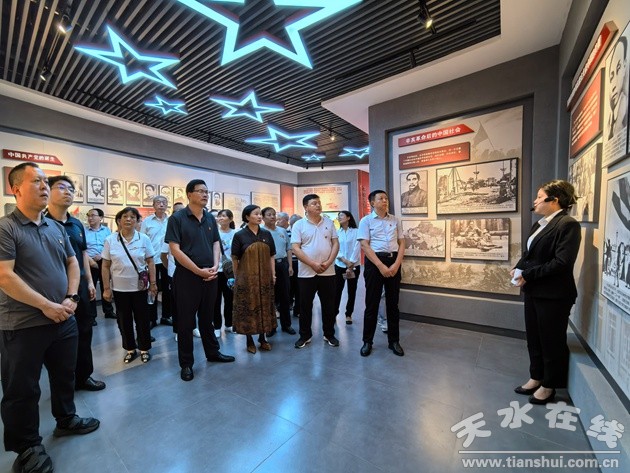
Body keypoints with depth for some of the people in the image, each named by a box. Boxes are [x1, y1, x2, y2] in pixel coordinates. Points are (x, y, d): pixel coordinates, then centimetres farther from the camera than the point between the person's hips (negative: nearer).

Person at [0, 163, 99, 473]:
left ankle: (66, 420, 40)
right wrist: (46, 306, -18)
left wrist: (71, 298, -2)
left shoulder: (56, 227, 8)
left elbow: (72, 263, 12)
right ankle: (27, 446, 28)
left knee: (65, 376, 20)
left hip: (63, 320, 6)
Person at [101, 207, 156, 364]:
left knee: (142, 319, 9)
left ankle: (144, 349, 25)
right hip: (119, 288, 1)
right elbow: (106, 266, 1)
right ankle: (130, 349, 30)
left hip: (140, 287, -1)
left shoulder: (144, 239, -3)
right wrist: (106, 288, -1)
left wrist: (153, 283, -3)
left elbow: (150, 263, -1)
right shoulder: (110, 240, -2)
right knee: (124, 320, 13)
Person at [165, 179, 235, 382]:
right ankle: (186, 363, 23)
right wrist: (199, 271, -15)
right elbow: (175, 250, -13)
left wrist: (215, 266, -6)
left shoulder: (210, 218, 8)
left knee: (207, 317, 18)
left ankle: (213, 352, 34)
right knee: (186, 321, 7)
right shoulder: (177, 218, -8)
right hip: (187, 277, -5)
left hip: (210, 276, 5)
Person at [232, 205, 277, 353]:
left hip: (264, 277, 4)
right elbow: (235, 259, -1)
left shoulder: (266, 234, 4)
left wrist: (273, 274, 3)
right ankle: (250, 340, 22)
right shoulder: (239, 235, -6)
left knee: (264, 307, 10)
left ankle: (262, 338, 27)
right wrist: (237, 277, 1)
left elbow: (271, 256, 7)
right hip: (246, 277, -3)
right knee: (248, 308, 5)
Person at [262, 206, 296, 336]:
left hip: (283, 264, 4)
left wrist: (290, 265, 8)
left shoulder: (283, 231, 12)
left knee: (284, 296, 11)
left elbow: (288, 249, 14)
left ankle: (286, 324, 25)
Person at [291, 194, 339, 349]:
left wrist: (328, 262, -10)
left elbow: (335, 243, 4)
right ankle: (305, 335, 26)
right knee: (305, 305, 9)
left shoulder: (329, 222, 6)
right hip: (306, 273, -2)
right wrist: (313, 264, -16)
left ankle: (329, 334, 28)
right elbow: (295, 248, -9)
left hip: (328, 272, 2)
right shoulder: (299, 225, -3)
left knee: (329, 305, 11)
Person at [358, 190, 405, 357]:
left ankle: (394, 340, 25)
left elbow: (402, 243, 9)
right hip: (374, 262, -3)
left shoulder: (395, 220, 12)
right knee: (372, 303, 3)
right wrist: (381, 266, -15)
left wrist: (396, 264, -7)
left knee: (393, 302, 11)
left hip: (393, 261, 4)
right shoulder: (366, 220, 0)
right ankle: (367, 341, 18)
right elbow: (365, 246, -8)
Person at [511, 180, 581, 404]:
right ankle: (536, 378, 34)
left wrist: (528, 275, -19)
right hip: (534, 291, 8)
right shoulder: (540, 224, 11)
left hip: (553, 294, -8)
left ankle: (549, 386, 26)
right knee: (534, 338, 18)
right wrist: (518, 268, -3)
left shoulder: (568, 224, -14)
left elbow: (562, 262, -21)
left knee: (551, 340, 9)